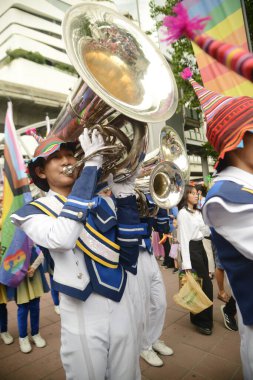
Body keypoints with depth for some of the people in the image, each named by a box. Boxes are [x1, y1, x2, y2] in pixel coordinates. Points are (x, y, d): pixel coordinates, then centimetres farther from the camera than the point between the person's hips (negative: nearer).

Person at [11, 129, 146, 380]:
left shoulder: (102, 202, 3)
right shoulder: (35, 212, -7)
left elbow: (129, 252, -5)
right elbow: (61, 240, -31)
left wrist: (124, 194, -14)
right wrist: (91, 166, -28)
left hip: (124, 308, 4)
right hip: (83, 319, -3)